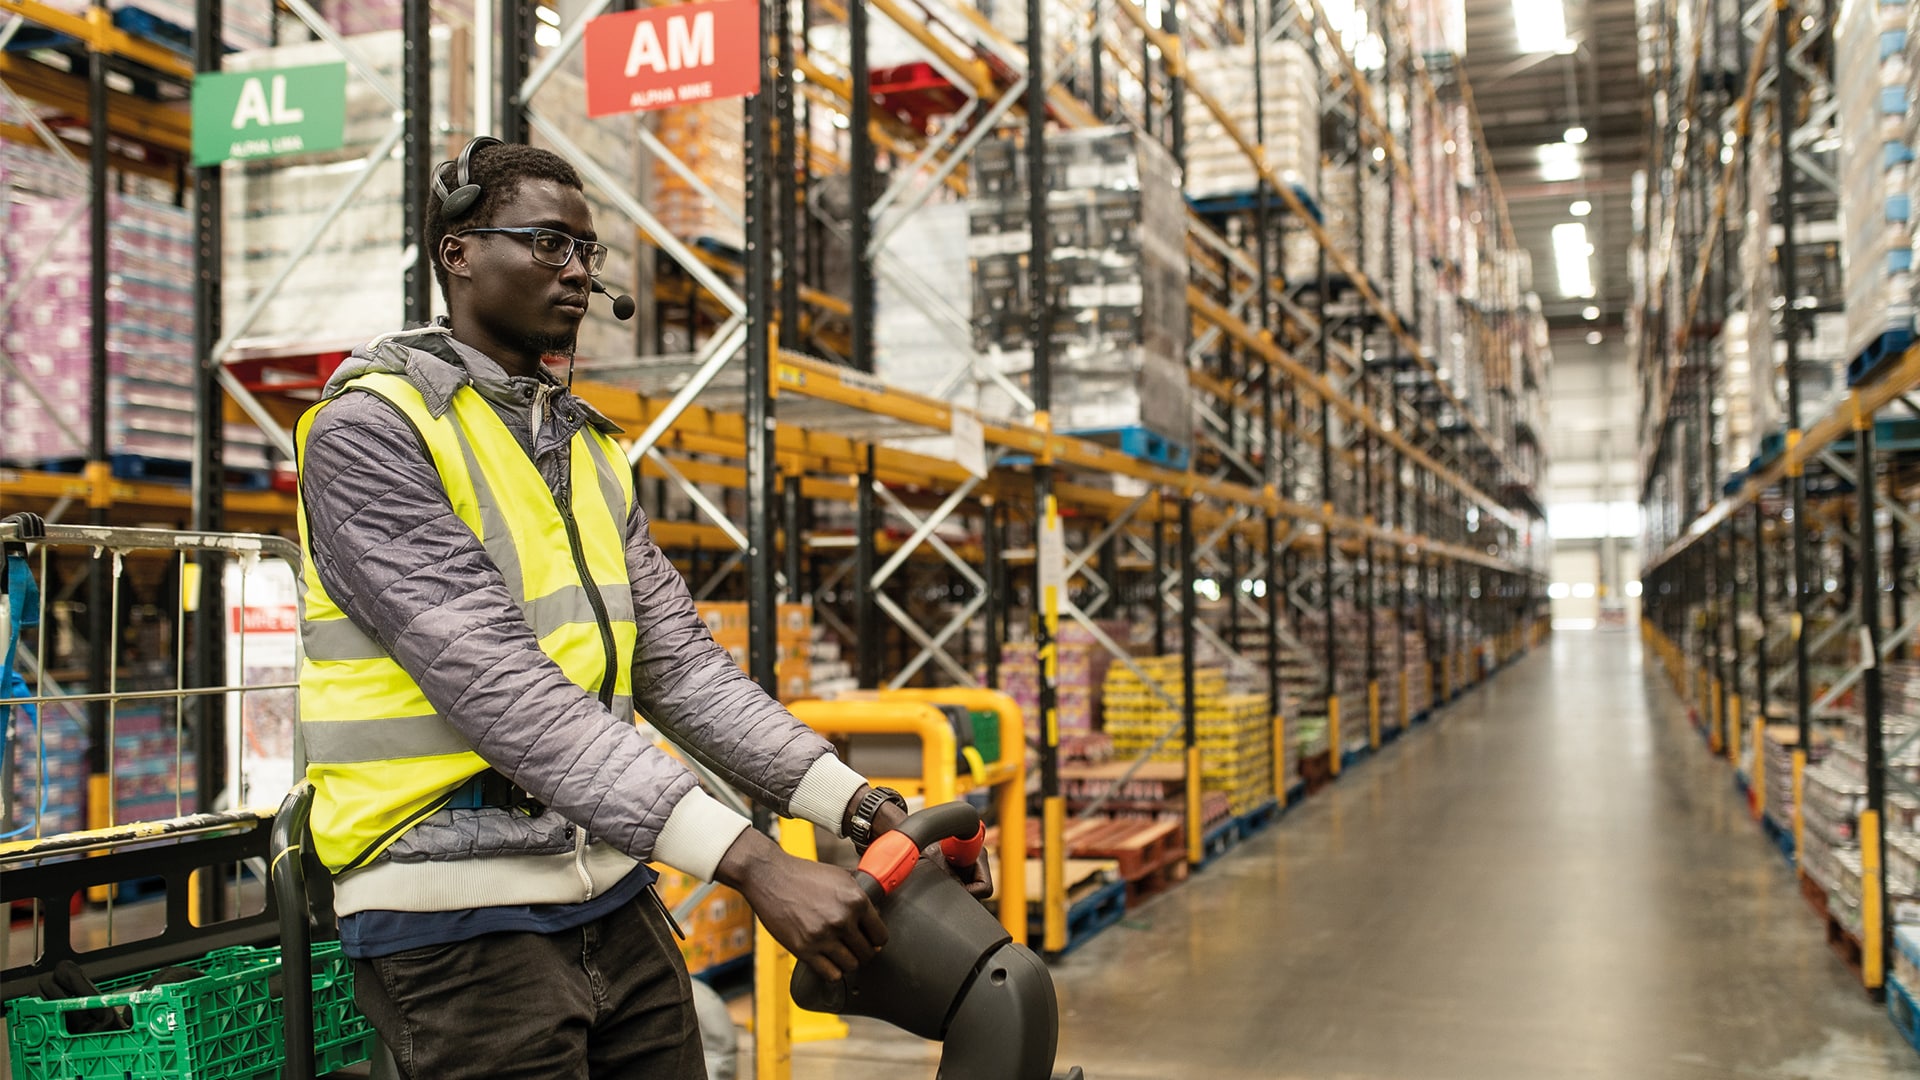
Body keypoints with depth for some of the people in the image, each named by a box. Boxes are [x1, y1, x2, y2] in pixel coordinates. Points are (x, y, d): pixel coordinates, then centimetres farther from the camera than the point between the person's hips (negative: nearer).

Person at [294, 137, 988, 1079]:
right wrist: (747, 861, -29)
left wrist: (857, 806, -7)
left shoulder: (589, 446, 14)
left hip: (616, 900, 7)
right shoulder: (370, 428, -10)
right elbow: (498, 684, -22)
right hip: (462, 920, -7)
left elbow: (678, 662, 7)